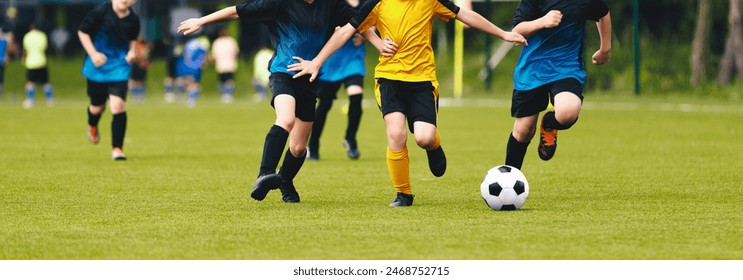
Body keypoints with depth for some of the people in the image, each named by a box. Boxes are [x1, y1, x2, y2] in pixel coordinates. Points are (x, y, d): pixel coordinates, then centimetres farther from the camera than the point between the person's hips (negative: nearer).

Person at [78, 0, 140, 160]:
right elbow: (82, 31, -6)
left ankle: (117, 148, -2)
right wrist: (93, 54, -14)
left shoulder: (133, 20, -3)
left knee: (118, 106, -15)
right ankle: (92, 126, 50)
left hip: (120, 67, 1)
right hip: (98, 66, -1)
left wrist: (132, 51, -3)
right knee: (97, 106, 11)